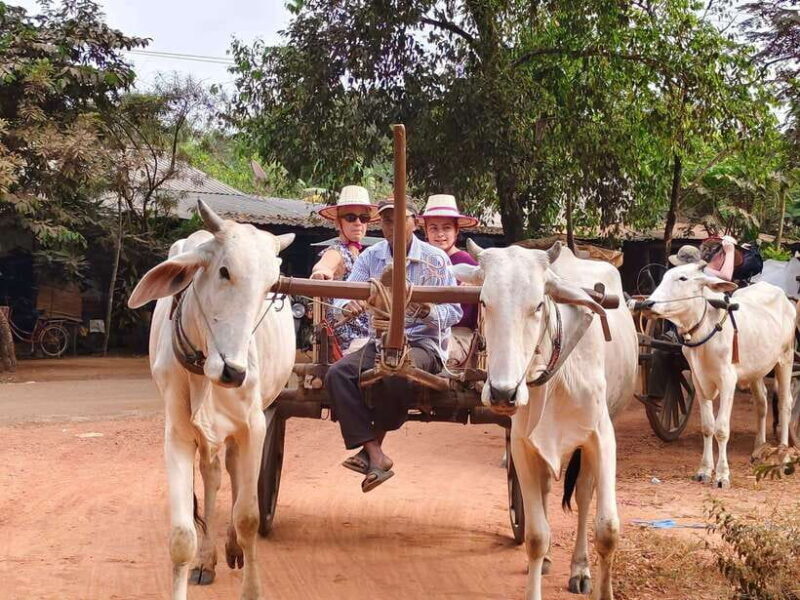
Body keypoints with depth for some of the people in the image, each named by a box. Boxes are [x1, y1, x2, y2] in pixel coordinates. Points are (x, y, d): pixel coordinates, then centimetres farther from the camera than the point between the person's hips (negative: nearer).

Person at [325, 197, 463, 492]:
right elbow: (344, 292, -2)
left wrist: (429, 312, -25)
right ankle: (376, 457, -28)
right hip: (379, 342, 4)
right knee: (337, 373, -24)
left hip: (424, 343, -4)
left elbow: (454, 311, -3)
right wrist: (348, 303, -27)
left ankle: (373, 444, -15)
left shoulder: (436, 259, -1)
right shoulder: (370, 257, 9)